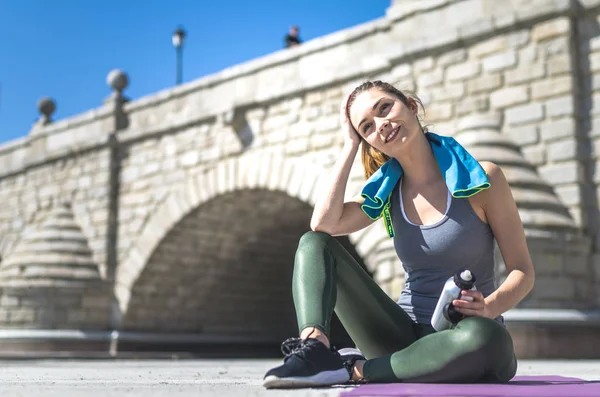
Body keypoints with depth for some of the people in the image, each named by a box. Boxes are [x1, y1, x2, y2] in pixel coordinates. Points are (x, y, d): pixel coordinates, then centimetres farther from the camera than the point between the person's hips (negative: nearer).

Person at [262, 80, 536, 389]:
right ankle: (314, 349, -33)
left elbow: (522, 271, -5)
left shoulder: (481, 178, -5)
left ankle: (357, 369, -25)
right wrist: (350, 144, -4)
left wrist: (489, 307, -26)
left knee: (487, 337, -42)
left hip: (465, 338, -3)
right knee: (313, 244, -7)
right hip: (406, 335, 4)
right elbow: (323, 224, -12)